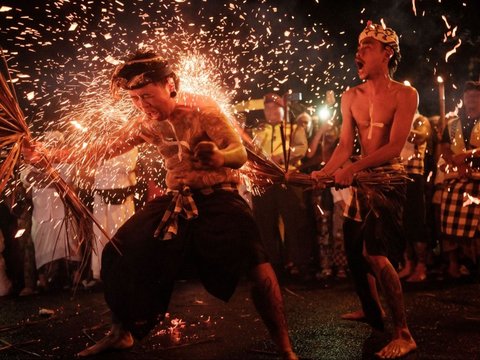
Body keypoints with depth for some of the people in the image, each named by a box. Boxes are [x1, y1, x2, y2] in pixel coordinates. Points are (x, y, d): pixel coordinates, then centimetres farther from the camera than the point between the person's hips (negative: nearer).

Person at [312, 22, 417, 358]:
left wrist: (352, 168, -27)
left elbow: (394, 146, -17)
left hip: (389, 179, -6)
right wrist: (322, 173, -13)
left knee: (375, 252, -21)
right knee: (354, 252, 10)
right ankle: (373, 314, 34)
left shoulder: (405, 94, -8)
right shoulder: (351, 97, 8)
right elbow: (345, 146, 4)